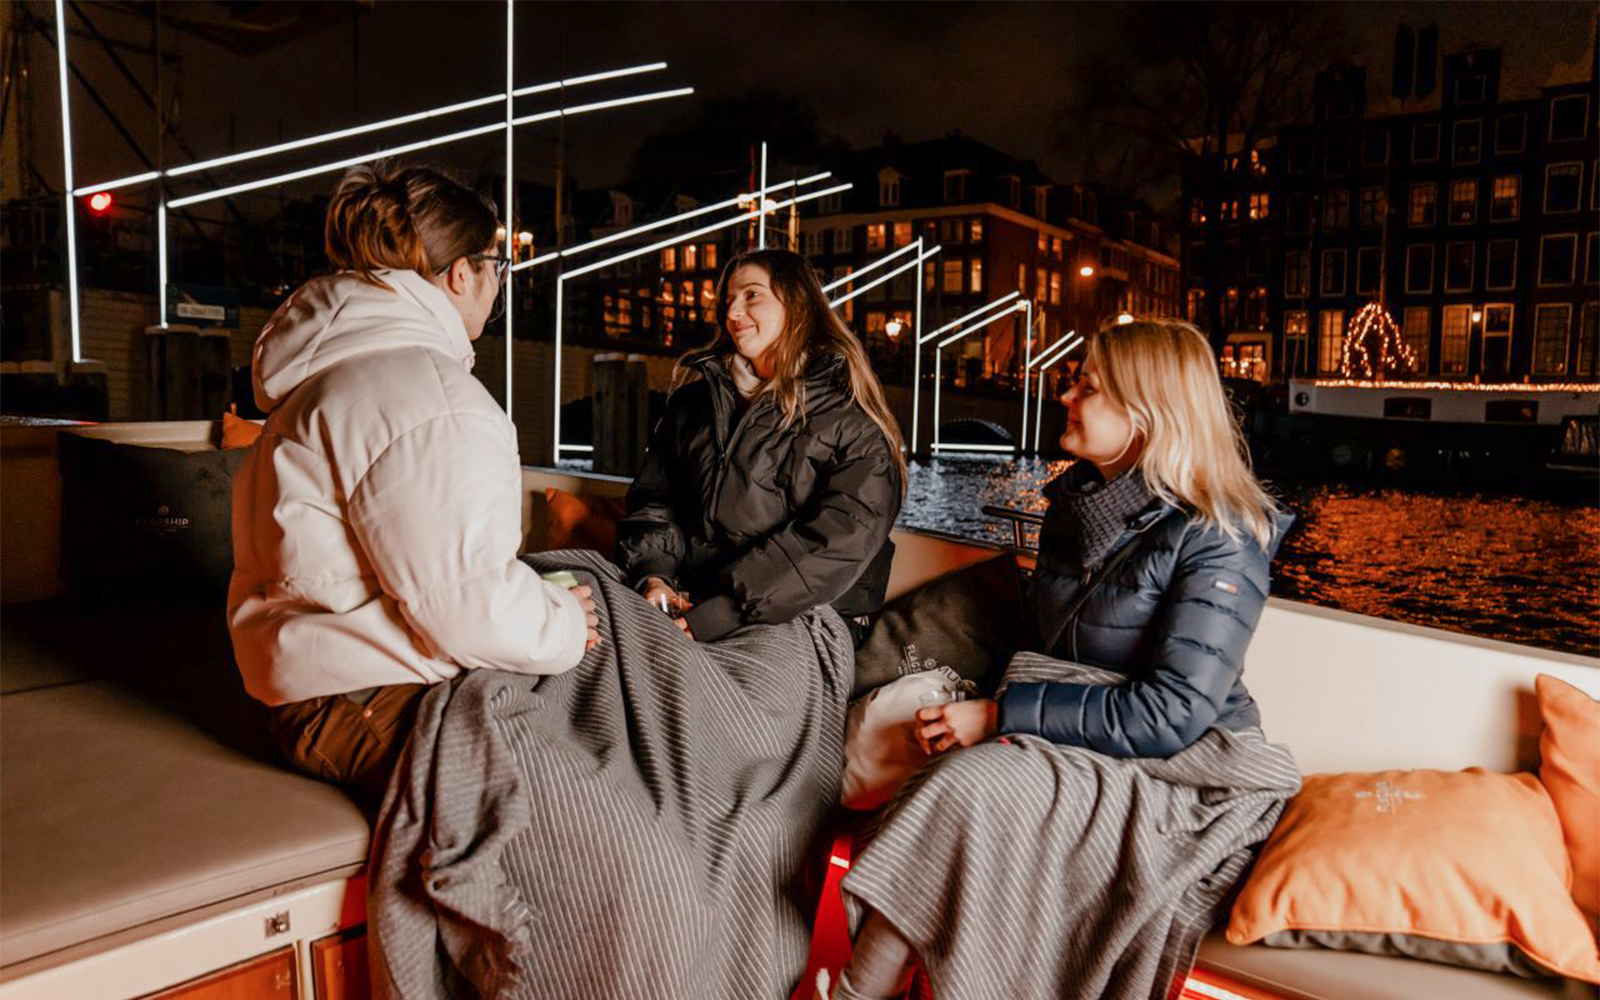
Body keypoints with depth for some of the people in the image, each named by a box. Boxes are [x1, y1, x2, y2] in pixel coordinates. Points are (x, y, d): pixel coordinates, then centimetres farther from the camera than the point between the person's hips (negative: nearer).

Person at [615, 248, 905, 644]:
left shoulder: (850, 419, 0)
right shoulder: (696, 396, 19)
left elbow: (838, 542, -13)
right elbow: (654, 499, 15)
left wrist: (714, 616, -21)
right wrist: (652, 576, -7)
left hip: (796, 623, -4)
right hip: (685, 608, 4)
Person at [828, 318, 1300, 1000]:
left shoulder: (1220, 540, -13)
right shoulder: (1074, 498, 10)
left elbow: (1171, 714, -19)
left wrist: (1002, 715, -19)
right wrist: (977, 706, -4)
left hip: (1171, 771, -6)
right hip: (1068, 749, 6)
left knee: (970, 787, -30)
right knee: (960, 782, -27)